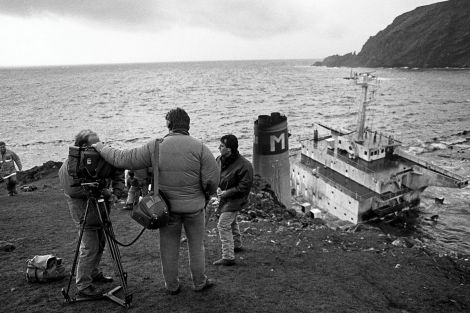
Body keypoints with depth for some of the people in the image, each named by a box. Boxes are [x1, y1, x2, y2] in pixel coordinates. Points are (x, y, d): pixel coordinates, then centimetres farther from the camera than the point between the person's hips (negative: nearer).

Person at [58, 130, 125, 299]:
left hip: (99, 204, 7)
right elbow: (73, 190, -25)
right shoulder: (69, 168, -21)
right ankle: (83, 286, 8)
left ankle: (94, 273, 38)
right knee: (90, 246, -7)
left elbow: (118, 172, 0)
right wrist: (103, 192, -27)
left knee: (100, 242, 17)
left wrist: (116, 193, -14)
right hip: (83, 206, -6)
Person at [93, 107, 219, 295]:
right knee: (196, 245, 16)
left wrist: (101, 148, 12)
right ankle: (199, 282, 32)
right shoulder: (199, 147, -13)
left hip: (167, 207, 1)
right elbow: (212, 179, -13)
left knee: (169, 246, 17)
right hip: (194, 206, -1)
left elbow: (123, 159, -4)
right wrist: (206, 197, 8)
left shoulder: (154, 147, -9)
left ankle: (171, 286, 32)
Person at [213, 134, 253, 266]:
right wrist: (218, 187, -5)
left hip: (235, 199, -8)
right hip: (224, 196, 8)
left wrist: (226, 193, -21)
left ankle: (228, 257, -6)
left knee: (223, 225, -13)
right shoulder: (220, 160, -5)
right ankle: (236, 245, 48)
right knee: (231, 222, 25)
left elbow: (243, 187, -22)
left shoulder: (244, 166, -26)